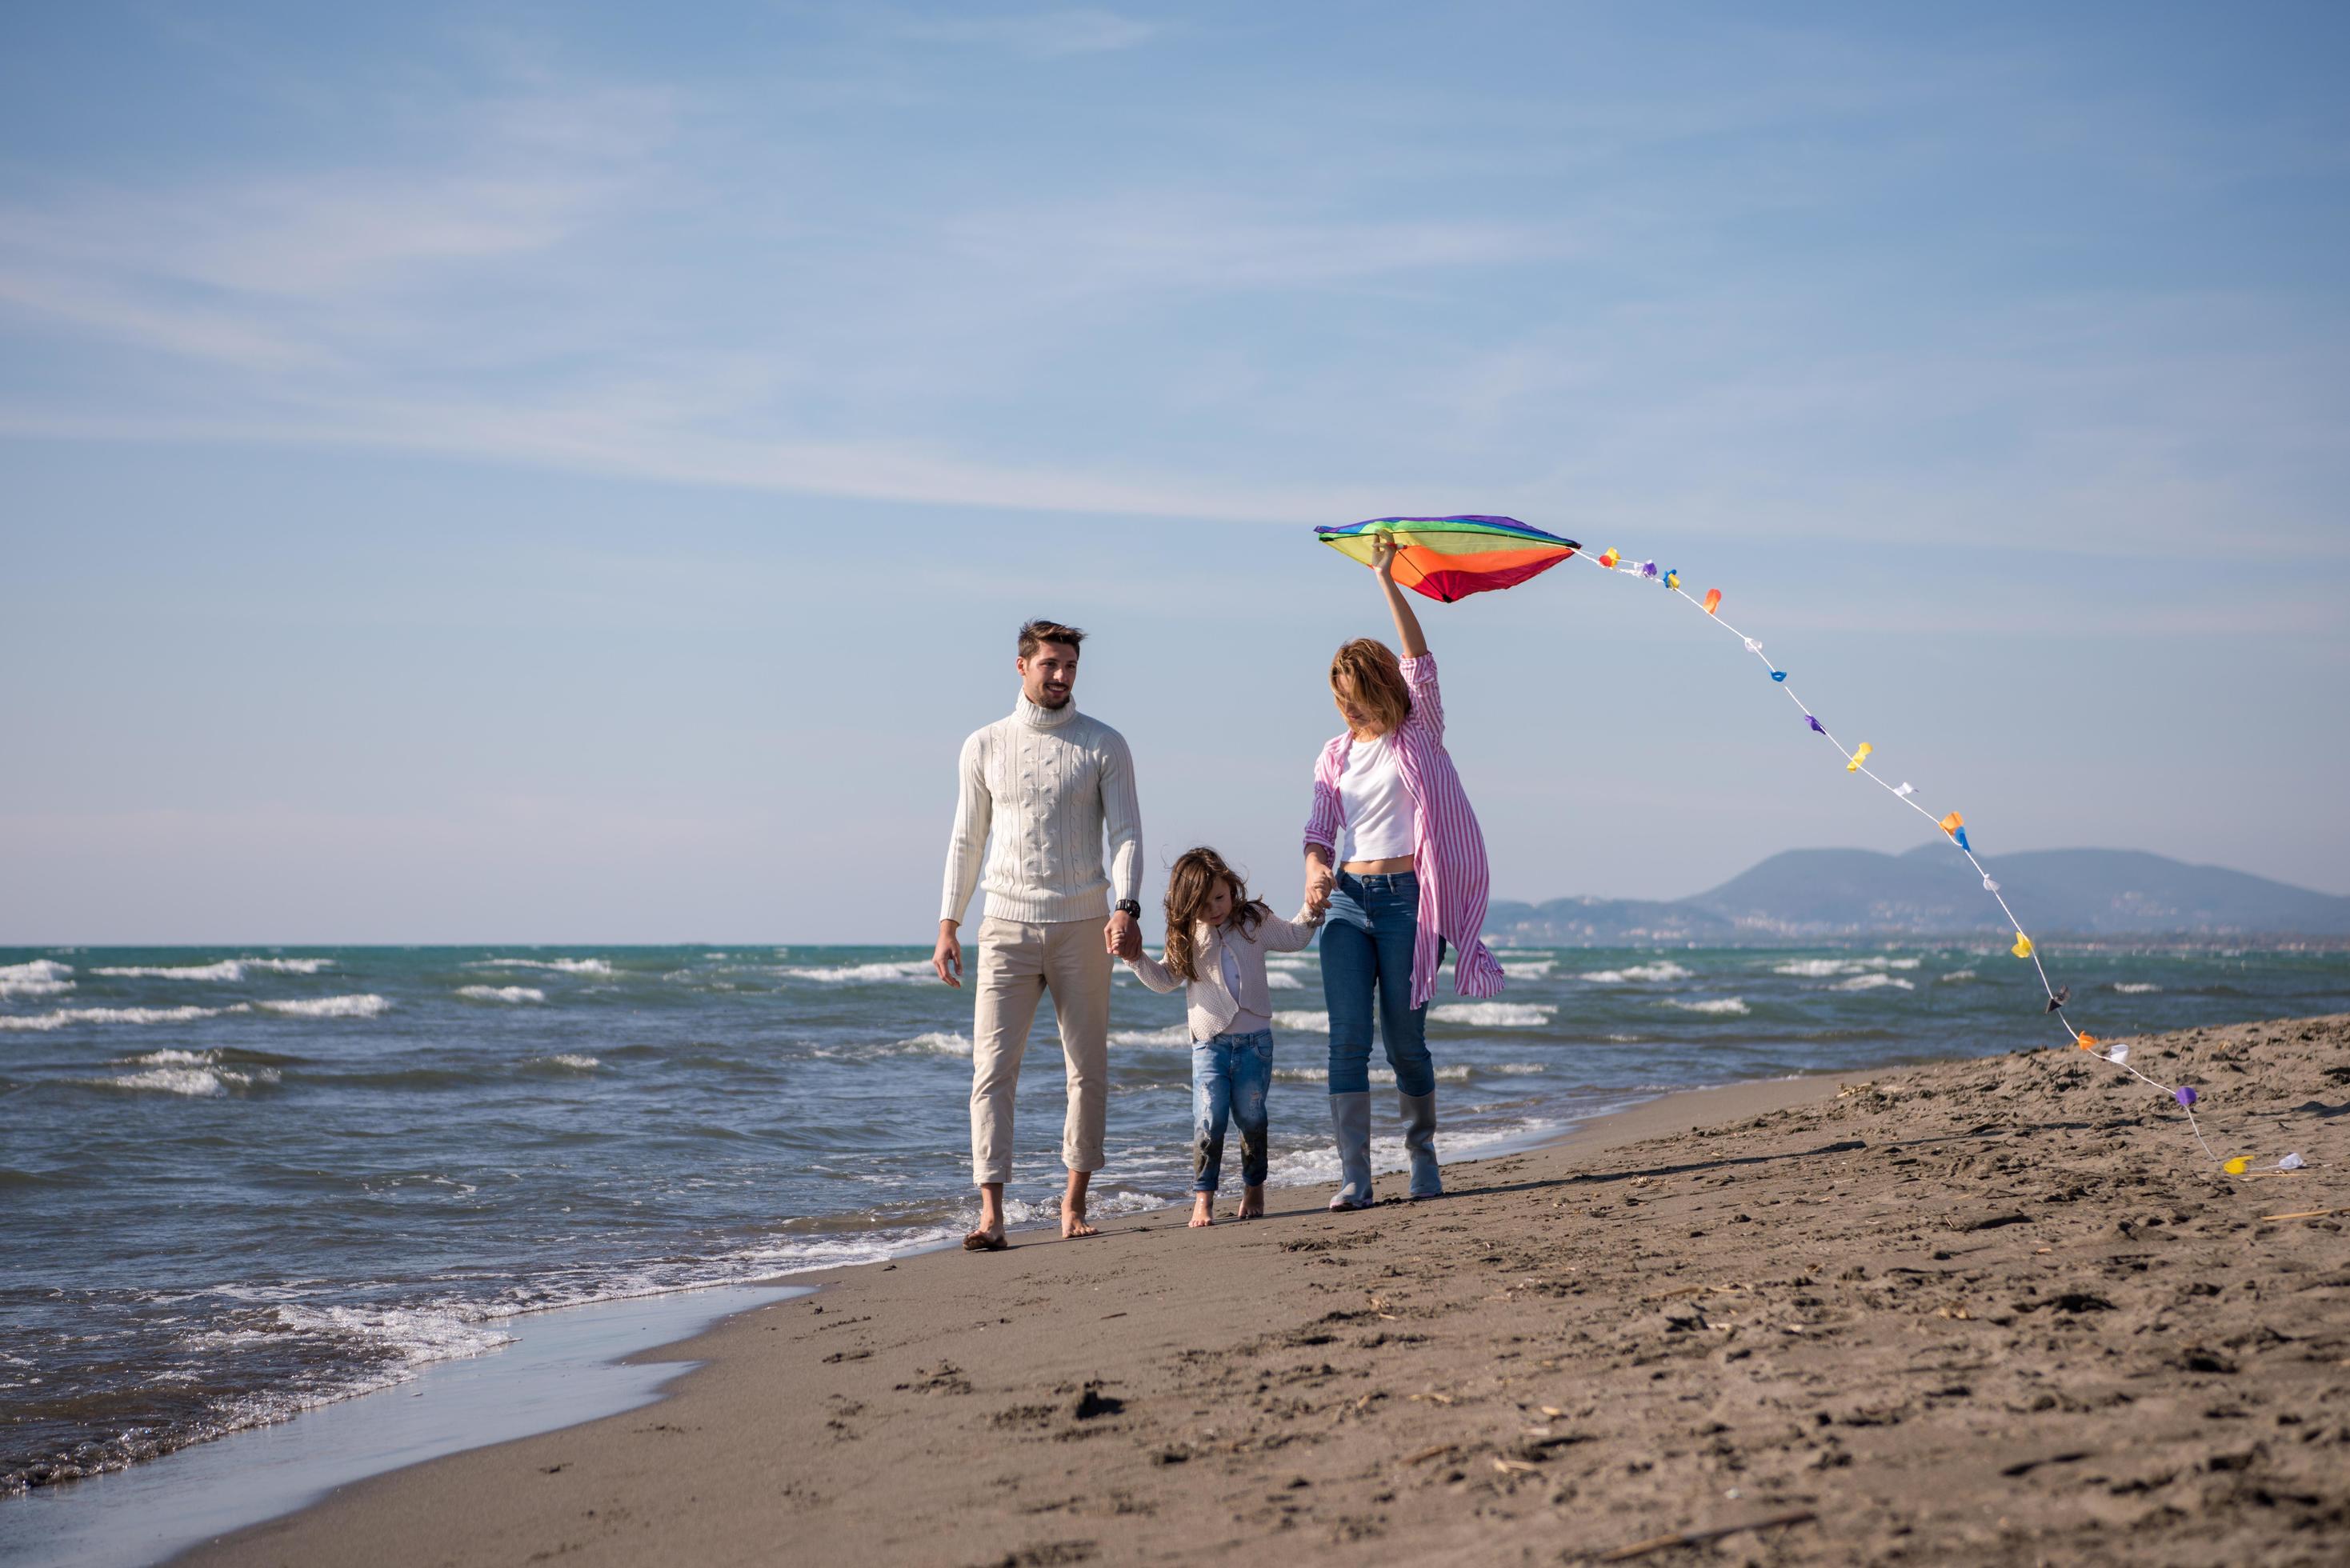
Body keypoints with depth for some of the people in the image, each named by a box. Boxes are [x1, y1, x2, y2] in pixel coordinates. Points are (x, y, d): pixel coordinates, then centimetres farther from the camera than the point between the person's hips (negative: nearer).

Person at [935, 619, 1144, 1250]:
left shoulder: (1103, 745, 4)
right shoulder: (984, 747, 9)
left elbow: (1125, 832, -1)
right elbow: (967, 840, 13)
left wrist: (1127, 907, -17)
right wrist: (947, 926, 7)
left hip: (1082, 925, 0)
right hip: (1007, 926, 0)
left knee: (1088, 1069, 4)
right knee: (992, 1067, -9)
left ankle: (1074, 1204, 15)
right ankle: (991, 1215, -12)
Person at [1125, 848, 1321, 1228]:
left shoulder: (1255, 921, 5)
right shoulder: (1186, 937, 4)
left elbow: (1293, 937, 19)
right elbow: (1165, 978, 11)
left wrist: (1311, 912, 3)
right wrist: (1137, 957, -4)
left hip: (1255, 1039, 0)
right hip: (1210, 1043, 0)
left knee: (1251, 1118, 4)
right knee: (1208, 1121, -9)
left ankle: (1254, 1188, 21)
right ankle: (1203, 1197, -3)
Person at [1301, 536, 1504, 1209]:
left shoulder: (1419, 734, 4)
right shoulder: (1337, 755, 14)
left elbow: (1419, 662, -8)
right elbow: (1319, 828, 10)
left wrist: (1387, 581, -12)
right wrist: (1316, 870, -13)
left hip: (1406, 898, -3)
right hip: (1348, 900, 3)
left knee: (1404, 1040, 1)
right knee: (1348, 1039, -6)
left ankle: (1423, 1155, 20)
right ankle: (1353, 1176, -8)